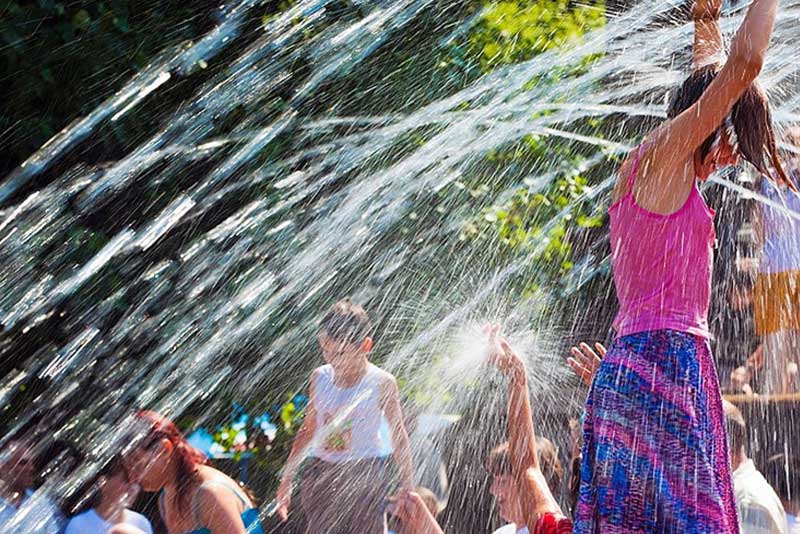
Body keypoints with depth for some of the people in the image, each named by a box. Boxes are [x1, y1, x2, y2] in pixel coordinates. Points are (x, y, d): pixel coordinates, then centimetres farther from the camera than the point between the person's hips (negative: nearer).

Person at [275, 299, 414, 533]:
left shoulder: (381, 383, -8)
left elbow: (399, 437, 0)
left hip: (367, 473, -4)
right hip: (320, 472, 4)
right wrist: (286, 479, 15)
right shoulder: (319, 377, 3)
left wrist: (408, 490, 0)